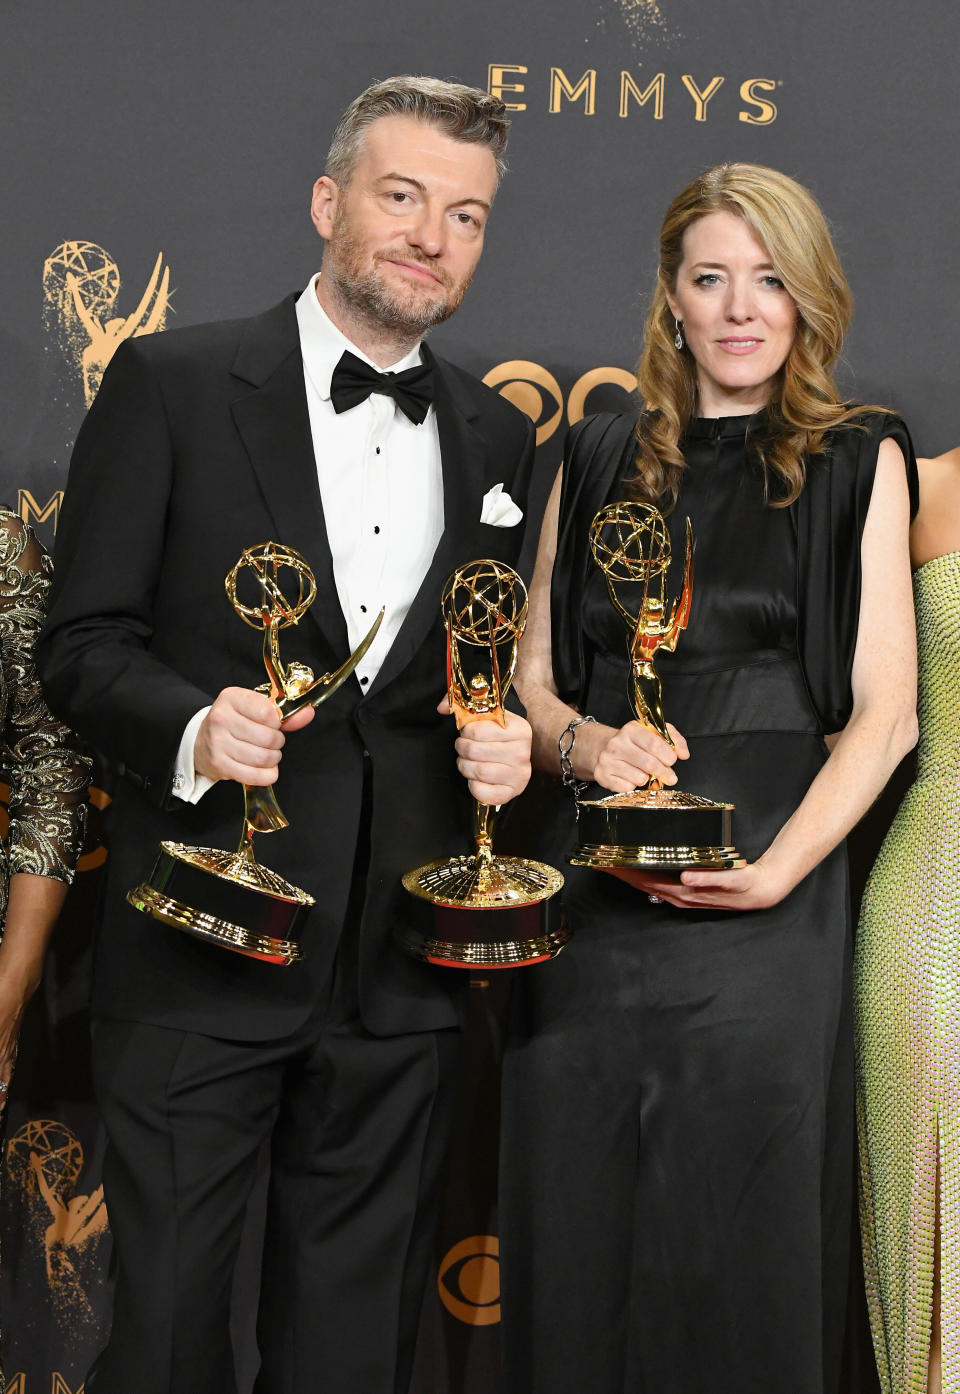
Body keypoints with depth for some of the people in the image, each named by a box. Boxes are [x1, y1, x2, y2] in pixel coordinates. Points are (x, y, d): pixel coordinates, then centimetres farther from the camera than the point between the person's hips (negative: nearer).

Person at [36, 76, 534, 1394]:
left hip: (403, 967, 4)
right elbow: (83, 639, -3)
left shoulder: (499, 436, 12)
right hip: (200, 946, -3)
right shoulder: (170, 383, -2)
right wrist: (190, 728, -22)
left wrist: (508, 746, -3)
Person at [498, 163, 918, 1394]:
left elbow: (884, 713, 0)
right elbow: (529, 679, 14)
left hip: (765, 898, -2)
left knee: (740, 1245, 3)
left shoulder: (857, 462, 7)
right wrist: (583, 742, -9)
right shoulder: (598, 463, 14)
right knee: (577, 1231, 6)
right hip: (591, 892, 2)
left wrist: (774, 870, -13)